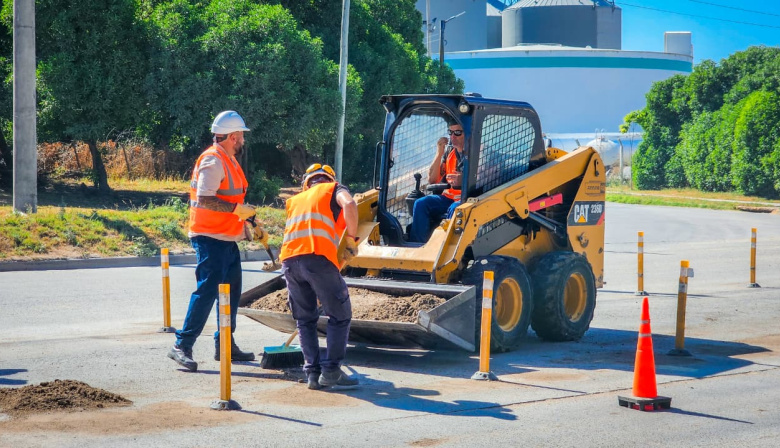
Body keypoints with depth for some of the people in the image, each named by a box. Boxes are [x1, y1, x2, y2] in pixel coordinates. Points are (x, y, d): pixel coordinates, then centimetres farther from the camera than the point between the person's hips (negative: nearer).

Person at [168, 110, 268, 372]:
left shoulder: (229, 161, 17)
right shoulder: (213, 161, -15)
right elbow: (204, 200, -26)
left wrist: (250, 230, 20)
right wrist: (237, 209, -25)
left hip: (228, 240, 10)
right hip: (210, 239, -10)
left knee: (231, 291, 13)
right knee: (207, 290, -14)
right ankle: (182, 346, -12)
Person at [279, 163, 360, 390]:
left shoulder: (295, 199, 34)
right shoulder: (334, 189, 20)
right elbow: (349, 204, -3)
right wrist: (351, 238, 4)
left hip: (289, 258, 4)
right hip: (318, 256, -4)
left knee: (305, 319, 17)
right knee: (340, 316, 9)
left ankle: (312, 372, 10)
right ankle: (331, 371, 4)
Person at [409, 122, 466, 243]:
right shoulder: (448, 153, 14)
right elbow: (432, 179, 8)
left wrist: (464, 180, -29)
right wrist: (439, 153, -1)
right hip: (448, 196, 6)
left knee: (454, 209, -37)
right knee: (420, 204, -17)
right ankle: (417, 245, -23)